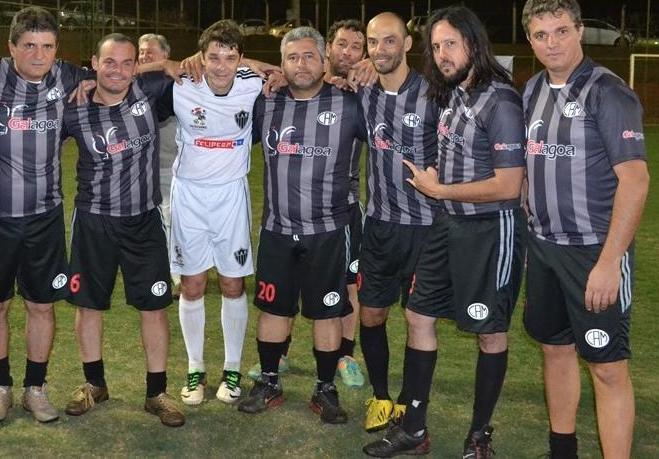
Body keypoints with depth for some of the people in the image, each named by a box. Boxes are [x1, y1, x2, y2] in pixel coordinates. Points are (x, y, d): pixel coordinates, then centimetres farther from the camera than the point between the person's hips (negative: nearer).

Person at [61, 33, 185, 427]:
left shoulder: (149, 92, -7)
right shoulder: (76, 111, -8)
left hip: (144, 221, 0)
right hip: (94, 221, 0)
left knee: (155, 306, 4)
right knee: (89, 304, 12)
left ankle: (157, 393, 18)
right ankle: (94, 384, 33)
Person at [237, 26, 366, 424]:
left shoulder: (348, 105, -6)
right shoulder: (266, 105, 4)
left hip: (329, 230, -3)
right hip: (277, 229, 3)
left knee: (327, 312, 6)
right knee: (272, 308, 12)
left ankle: (326, 390, 22)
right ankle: (269, 384, 28)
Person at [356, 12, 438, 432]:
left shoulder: (432, 94, -10)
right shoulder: (362, 94, 3)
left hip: (425, 225, -4)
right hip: (379, 223, 4)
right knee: (370, 316, 9)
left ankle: (406, 404, 24)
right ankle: (380, 397, 28)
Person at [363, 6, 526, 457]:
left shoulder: (499, 101, -19)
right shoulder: (452, 94, 6)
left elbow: (508, 187, -22)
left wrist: (437, 189, -14)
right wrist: (433, 180, 2)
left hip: (490, 229, -8)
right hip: (449, 223, 9)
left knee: (490, 333, 7)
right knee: (419, 317, 11)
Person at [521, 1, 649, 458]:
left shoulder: (608, 92, -13)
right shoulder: (533, 90, 8)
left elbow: (635, 180, -17)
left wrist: (609, 262, -21)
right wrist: (532, 227, 6)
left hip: (595, 251, -7)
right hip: (543, 246, 7)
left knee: (607, 366, -3)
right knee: (556, 348, 17)